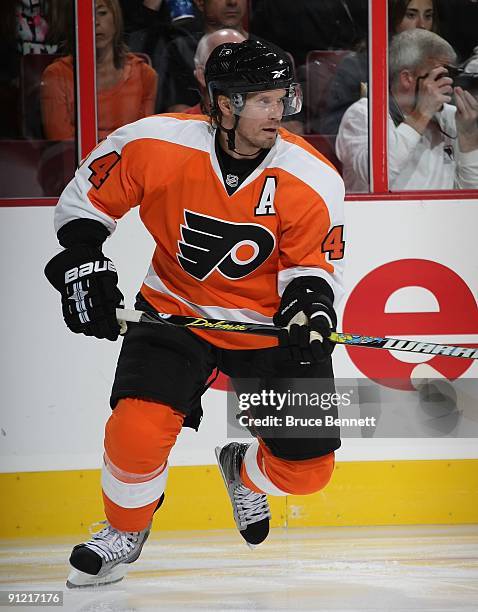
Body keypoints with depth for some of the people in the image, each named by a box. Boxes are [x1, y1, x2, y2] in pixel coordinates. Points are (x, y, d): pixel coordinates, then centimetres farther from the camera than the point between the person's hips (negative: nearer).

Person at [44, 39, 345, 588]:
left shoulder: (313, 182, -17)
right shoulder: (154, 144, -19)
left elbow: (313, 265, -6)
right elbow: (87, 198, -3)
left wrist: (310, 303, -26)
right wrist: (83, 263, -13)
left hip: (267, 324, 1)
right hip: (175, 310, -1)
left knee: (306, 468, -2)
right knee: (137, 431, -23)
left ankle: (242, 471, 36)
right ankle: (125, 530, 9)